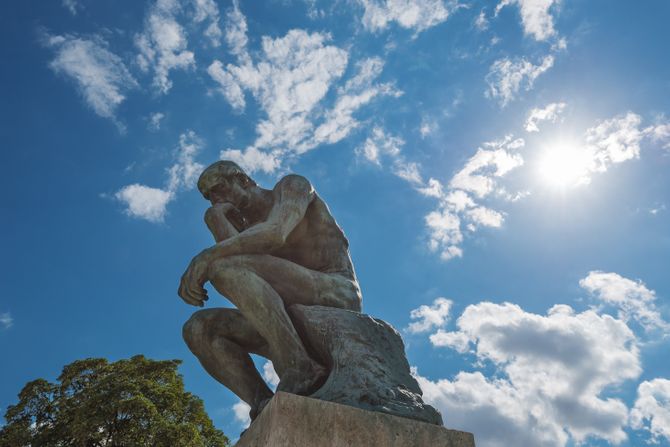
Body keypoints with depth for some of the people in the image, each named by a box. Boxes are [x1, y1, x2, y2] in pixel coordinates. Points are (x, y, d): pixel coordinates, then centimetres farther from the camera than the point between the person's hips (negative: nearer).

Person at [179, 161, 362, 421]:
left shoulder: (292, 185, 9)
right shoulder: (248, 229, 25)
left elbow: (276, 233, -16)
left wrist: (207, 256, -23)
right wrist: (216, 219, 4)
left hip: (335, 297, -7)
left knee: (225, 266, -23)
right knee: (198, 328, -5)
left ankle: (299, 370, -31)